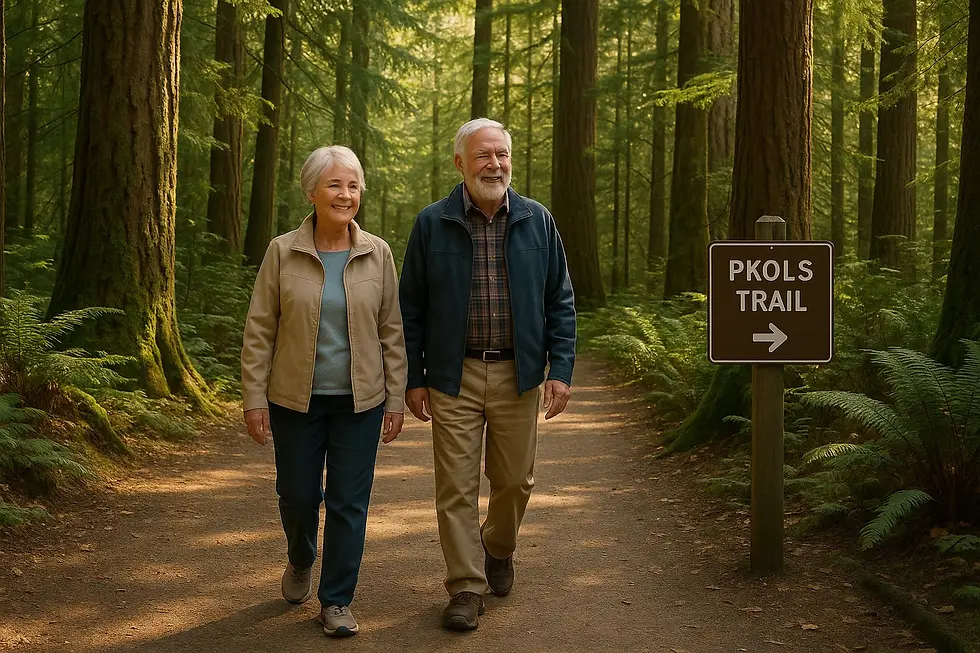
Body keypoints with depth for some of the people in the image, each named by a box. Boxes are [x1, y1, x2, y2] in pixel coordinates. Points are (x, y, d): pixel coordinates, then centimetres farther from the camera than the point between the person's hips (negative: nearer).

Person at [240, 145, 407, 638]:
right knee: (297, 494, 11)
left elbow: (392, 331, 4)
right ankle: (300, 561, 43)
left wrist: (396, 398, 2)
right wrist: (254, 398, -5)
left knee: (349, 501, 2)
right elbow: (259, 331, -2)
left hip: (359, 401, 1)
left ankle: (336, 601, 16)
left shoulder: (377, 254, -1)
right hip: (296, 398, 0)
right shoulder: (283, 253, -5)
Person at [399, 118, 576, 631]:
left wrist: (561, 369, -2)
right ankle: (466, 587, 12)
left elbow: (559, 302, 6)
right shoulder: (432, 224, 0)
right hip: (453, 377, -1)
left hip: (517, 374, 2)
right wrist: (413, 378, 0)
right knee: (456, 487, 0)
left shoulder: (537, 222, 4)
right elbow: (411, 308, 4)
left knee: (515, 480, 11)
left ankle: (498, 549, 39)